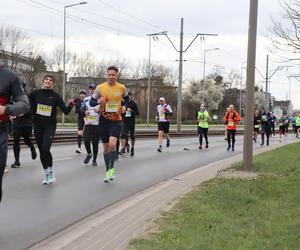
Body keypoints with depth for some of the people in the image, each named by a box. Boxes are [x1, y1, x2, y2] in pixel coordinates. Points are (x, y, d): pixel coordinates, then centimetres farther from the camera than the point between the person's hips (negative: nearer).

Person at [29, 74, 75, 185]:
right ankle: (47, 174, 24)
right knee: (41, 151, 8)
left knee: (45, 149, -19)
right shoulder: (35, 93, 0)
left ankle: (51, 171, 2)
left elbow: (65, 111, -3)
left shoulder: (56, 96, -2)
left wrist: (71, 105, -21)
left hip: (50, 126, -2)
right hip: (38, 126, 2)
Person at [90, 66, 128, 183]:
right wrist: (98, 101, -20)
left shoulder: (122, 88, -2)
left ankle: (112, 168, -3)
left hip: (116, 120, -1)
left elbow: (126, 99, 19)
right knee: (106, 147, 9)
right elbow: (91, 102, 0)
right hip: (104, 120, 1)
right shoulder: (100, 87, -4)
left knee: (112, 144, -21)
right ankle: (108, 171, 23)